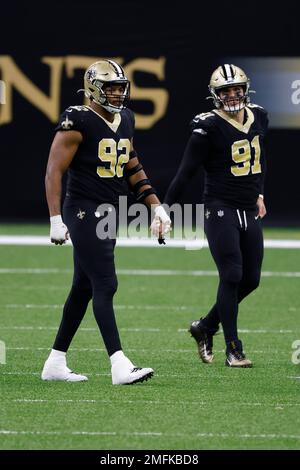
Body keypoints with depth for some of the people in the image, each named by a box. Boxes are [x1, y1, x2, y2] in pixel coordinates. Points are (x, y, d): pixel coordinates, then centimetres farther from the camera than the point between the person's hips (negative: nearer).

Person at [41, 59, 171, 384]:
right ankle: (119, 366, -17)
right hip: (84, 211, -9)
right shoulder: (79, 122, -13)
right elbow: (54, 171, -13)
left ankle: (55, 363, 19)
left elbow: (133, 169, 21)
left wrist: (156, 205, 15)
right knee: (105, 285, -14)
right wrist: (56, 219, -18)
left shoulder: (125, 121, 12)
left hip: (108, 214, 9)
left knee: (84, 289, 11)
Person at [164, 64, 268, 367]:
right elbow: (186, 171, -12)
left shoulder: (258, 117, 8)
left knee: (251, 279, 7)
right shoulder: (209, 127, -12)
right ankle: (233, 350, -5)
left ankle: (205, 327, 24)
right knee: (232, 275, -12)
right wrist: (165, 208, -15)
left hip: (249, 211, 7)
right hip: (221, 209, -7)